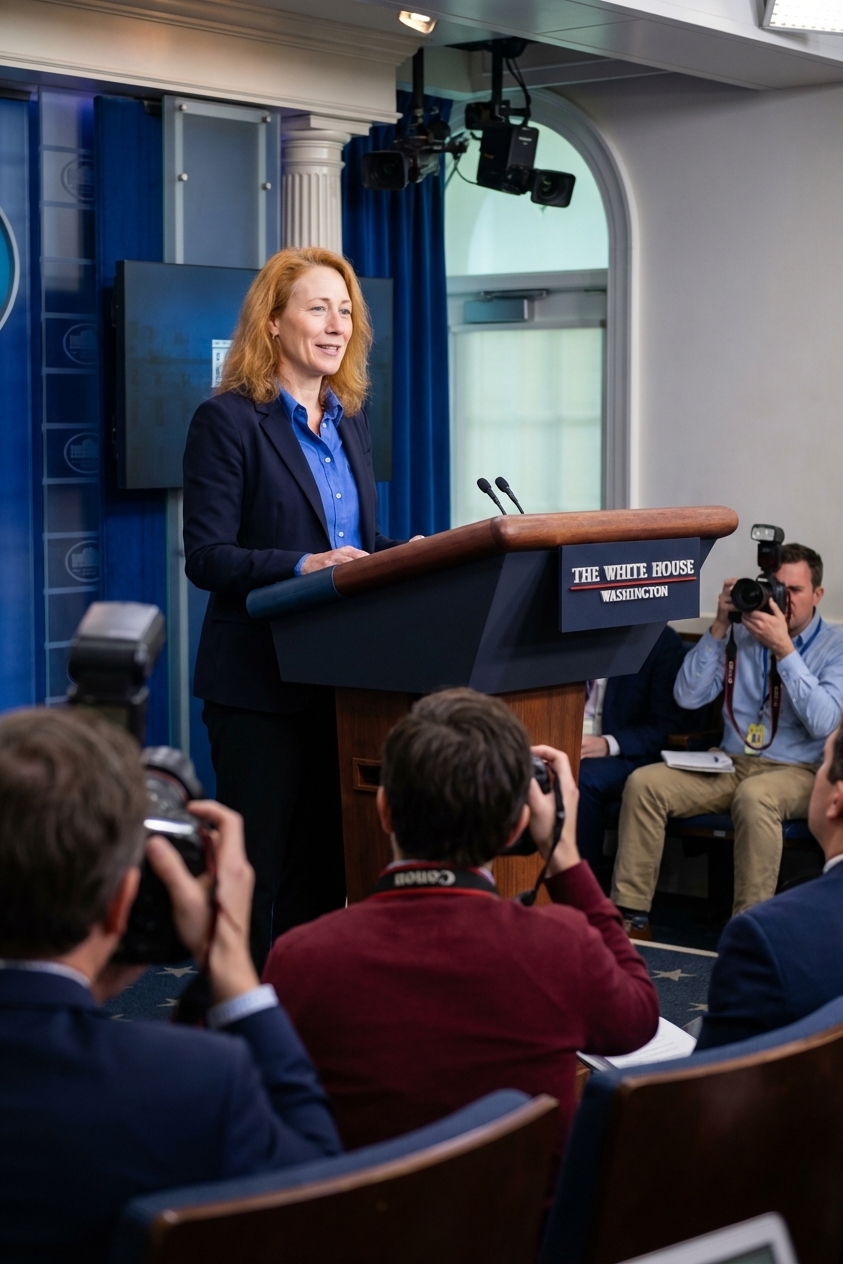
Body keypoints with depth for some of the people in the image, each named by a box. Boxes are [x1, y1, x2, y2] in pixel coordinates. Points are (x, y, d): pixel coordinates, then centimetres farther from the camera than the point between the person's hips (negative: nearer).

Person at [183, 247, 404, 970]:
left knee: (324, 865, 12)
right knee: (257, 865, -2)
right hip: (261, 681, -7)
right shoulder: (228, 421, -8)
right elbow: (206, 555, -15)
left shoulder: (350, 422, 15)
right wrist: (305, 566, -27)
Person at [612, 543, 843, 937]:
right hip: (731, 764, 4)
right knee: (644, 783, -19)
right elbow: (687, 696, 1)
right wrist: (719, 626, -7)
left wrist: (784, 649, -20)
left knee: (753, 797, -39)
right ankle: (630, 918, -15)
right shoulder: (743, 632, 9)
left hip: (798, 773, -4)